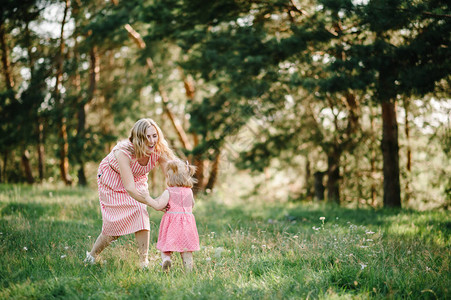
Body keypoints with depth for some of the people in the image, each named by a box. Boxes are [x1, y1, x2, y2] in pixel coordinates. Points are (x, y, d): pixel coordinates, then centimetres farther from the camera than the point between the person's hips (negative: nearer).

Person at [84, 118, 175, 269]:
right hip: (112, 180, -4)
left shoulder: (158, 151, -29)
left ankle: (143, 262, -8)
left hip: (137, 180, 4)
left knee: (140, 213, -17)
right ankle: (91, 256, 22)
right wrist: (154, 204, -44)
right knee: (116, 222, -3)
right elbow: (129, 188, -41)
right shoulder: (124, 152, -41)